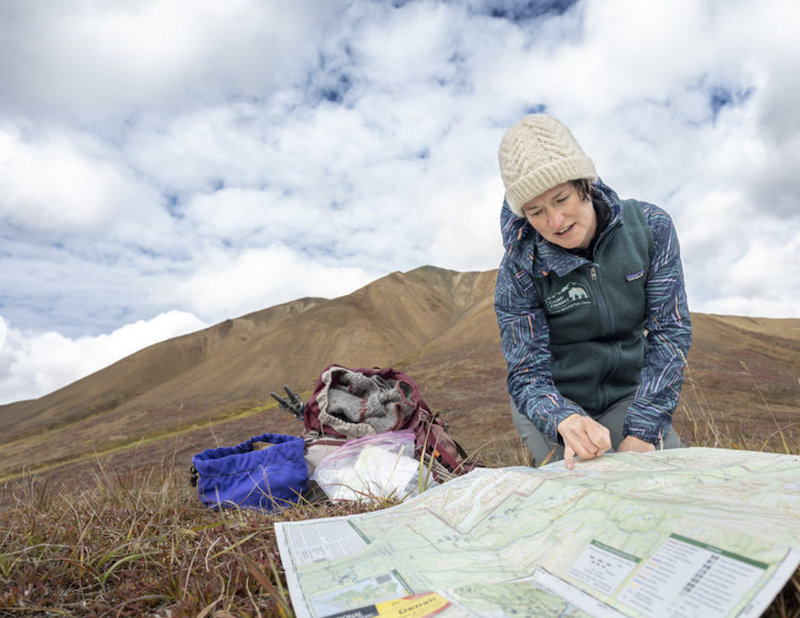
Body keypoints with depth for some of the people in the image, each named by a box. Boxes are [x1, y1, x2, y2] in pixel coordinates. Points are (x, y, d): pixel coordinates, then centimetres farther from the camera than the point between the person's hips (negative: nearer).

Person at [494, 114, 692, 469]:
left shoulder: (651, 227, -13)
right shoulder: (519, 270, -20)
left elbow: (670, 330, -14)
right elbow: (527, 374, -19)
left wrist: (641, 431, -22)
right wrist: (565, 421, -42)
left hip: (628, 395, 2)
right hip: (552, 403, -2)